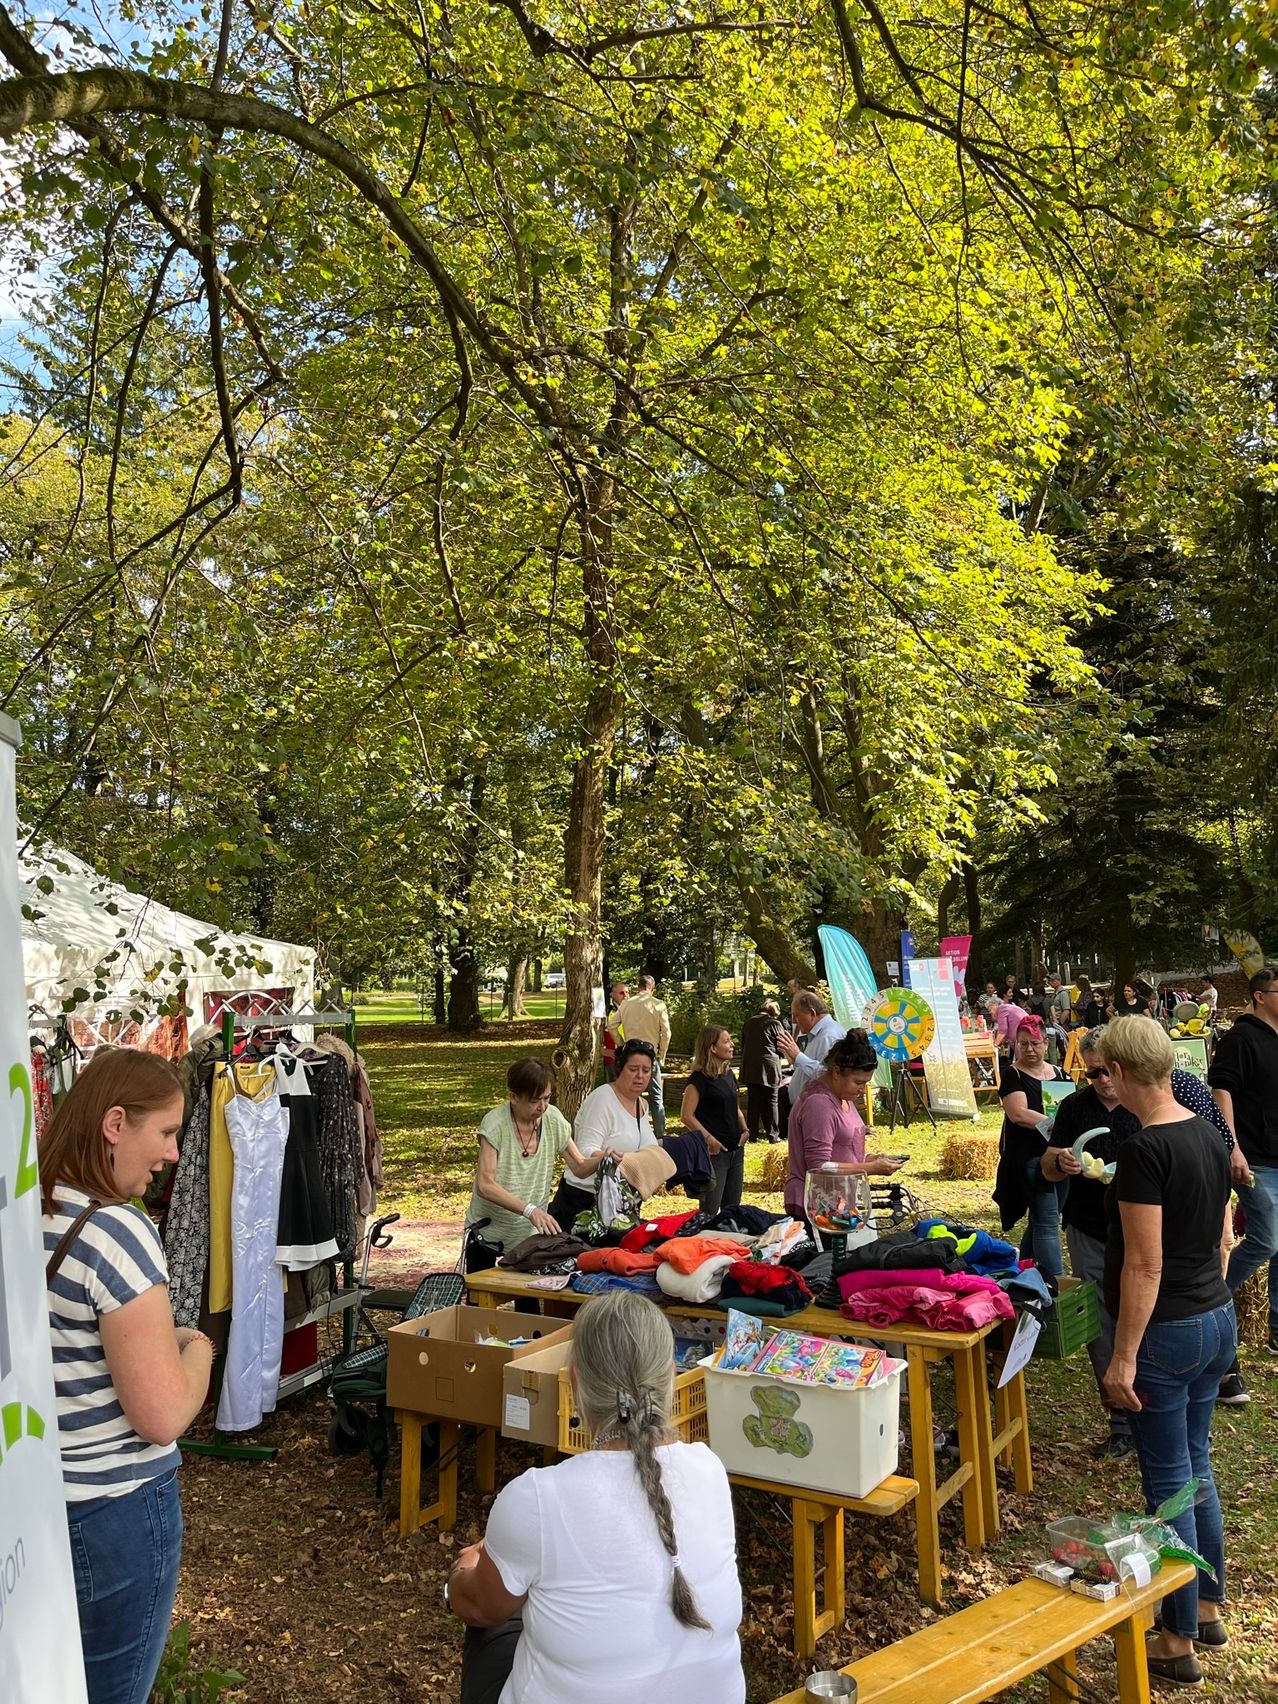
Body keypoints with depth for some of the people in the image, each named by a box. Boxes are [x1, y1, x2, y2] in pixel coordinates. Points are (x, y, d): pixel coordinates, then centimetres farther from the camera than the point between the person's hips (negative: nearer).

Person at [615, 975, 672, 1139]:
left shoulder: (625, 1003, 3)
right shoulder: (658, 1005, -4)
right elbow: (666, 1032, -7)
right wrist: (661, 1055, 4)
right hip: (650, 1053, -2)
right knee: (656, 1097, 6)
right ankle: (659, 1136, 6)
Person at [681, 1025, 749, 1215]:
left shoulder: (728, 1074, 11)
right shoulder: (699, 1078, -13)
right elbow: (687, 1115, -17)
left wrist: (744, 1130, 6)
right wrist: (709, 1139, -19)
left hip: (735, 1150, 8)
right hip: (714, 1151, -8)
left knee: (733, 1209, 15)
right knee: (709, 1211, -2)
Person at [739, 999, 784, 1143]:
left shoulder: (748, 1023, 9)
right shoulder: (775, 1023, -5)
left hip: (750, 1068, 4)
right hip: (769, 1067, -4)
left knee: (753, 1103, 8)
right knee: (771, 1102, 4)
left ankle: (752, 1135, 8)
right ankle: (773, 1135, 7)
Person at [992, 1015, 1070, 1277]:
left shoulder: (1060, 1074, 13)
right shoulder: (1012, 1075, -5)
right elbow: (1019, 1113, -17)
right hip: (1029, 1156, -6)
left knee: (1039, 1221, 15)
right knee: (1047, 1223, -8)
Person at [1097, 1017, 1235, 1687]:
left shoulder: (1143, 1150, -23)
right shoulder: (1209, 1135, 3)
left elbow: (1145, 1265, -22)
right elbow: (1222, 1238, 13)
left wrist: (1123, 1357, -16)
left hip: (1167, 1332, -8)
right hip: (1218, 1320, 8)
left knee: (1168, 1483, 6)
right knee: (1196, 1468, 22)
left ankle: (1179, 1643, 20)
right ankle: (1208, 1608, 37)